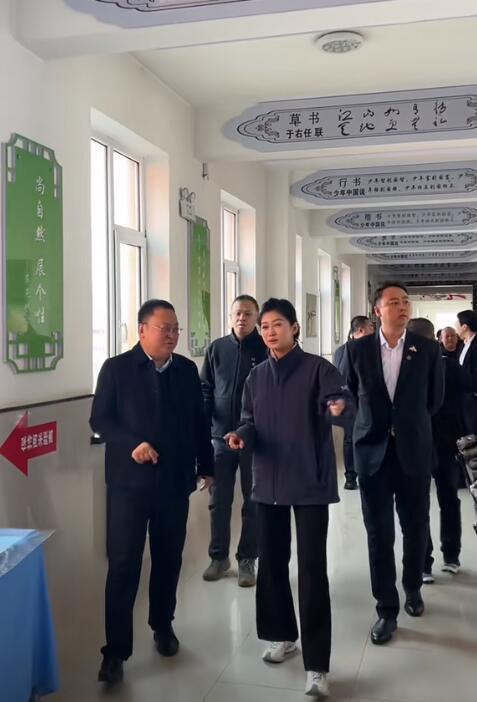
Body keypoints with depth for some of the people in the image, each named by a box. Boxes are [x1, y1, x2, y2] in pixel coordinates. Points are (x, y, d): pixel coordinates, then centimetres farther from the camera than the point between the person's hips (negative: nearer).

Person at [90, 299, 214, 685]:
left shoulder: (187, 370, 6)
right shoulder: (116, 368, -4)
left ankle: (163, 625, 35)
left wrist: (206, 466, 11)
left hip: (175, 480, 4)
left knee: (169, 560, 14)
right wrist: (132, 444, -21)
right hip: (130, 480, -3)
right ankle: (116, 650, 8)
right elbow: (100, 419, -6)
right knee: (123, 565, -1)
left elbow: (199, 421, 11)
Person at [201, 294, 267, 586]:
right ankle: (219, 556, 26)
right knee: (219, 500, 10)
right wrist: (203, 412, -9)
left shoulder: (266, 350, -4)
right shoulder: (217, 349, 5)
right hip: (221, 435, 3)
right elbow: (205, 386, 9)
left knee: (253, 502, 9)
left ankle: (247, 560, 22)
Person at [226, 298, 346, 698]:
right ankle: (282, 635, 36)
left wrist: (339, 407, -44)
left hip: (311, 483, -5)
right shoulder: (257, 377, 10)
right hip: (268, 482, 6)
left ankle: (317, 666, 4)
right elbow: (250, 421, 11)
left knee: (312, 569, -3)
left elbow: (336, 399, -20)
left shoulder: (318, 368, -6)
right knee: (272, 562, 15)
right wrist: (242, 436, -11)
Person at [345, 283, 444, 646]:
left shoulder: (428, 349, -2)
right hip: (373, 450, 0)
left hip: (414, 450, 0)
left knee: (416, 527, 13)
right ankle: (387, 609, 15)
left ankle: (413, 587, 39)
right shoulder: (358, 349, -1)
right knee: (379, 532, 4)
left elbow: (435, 398, 9)